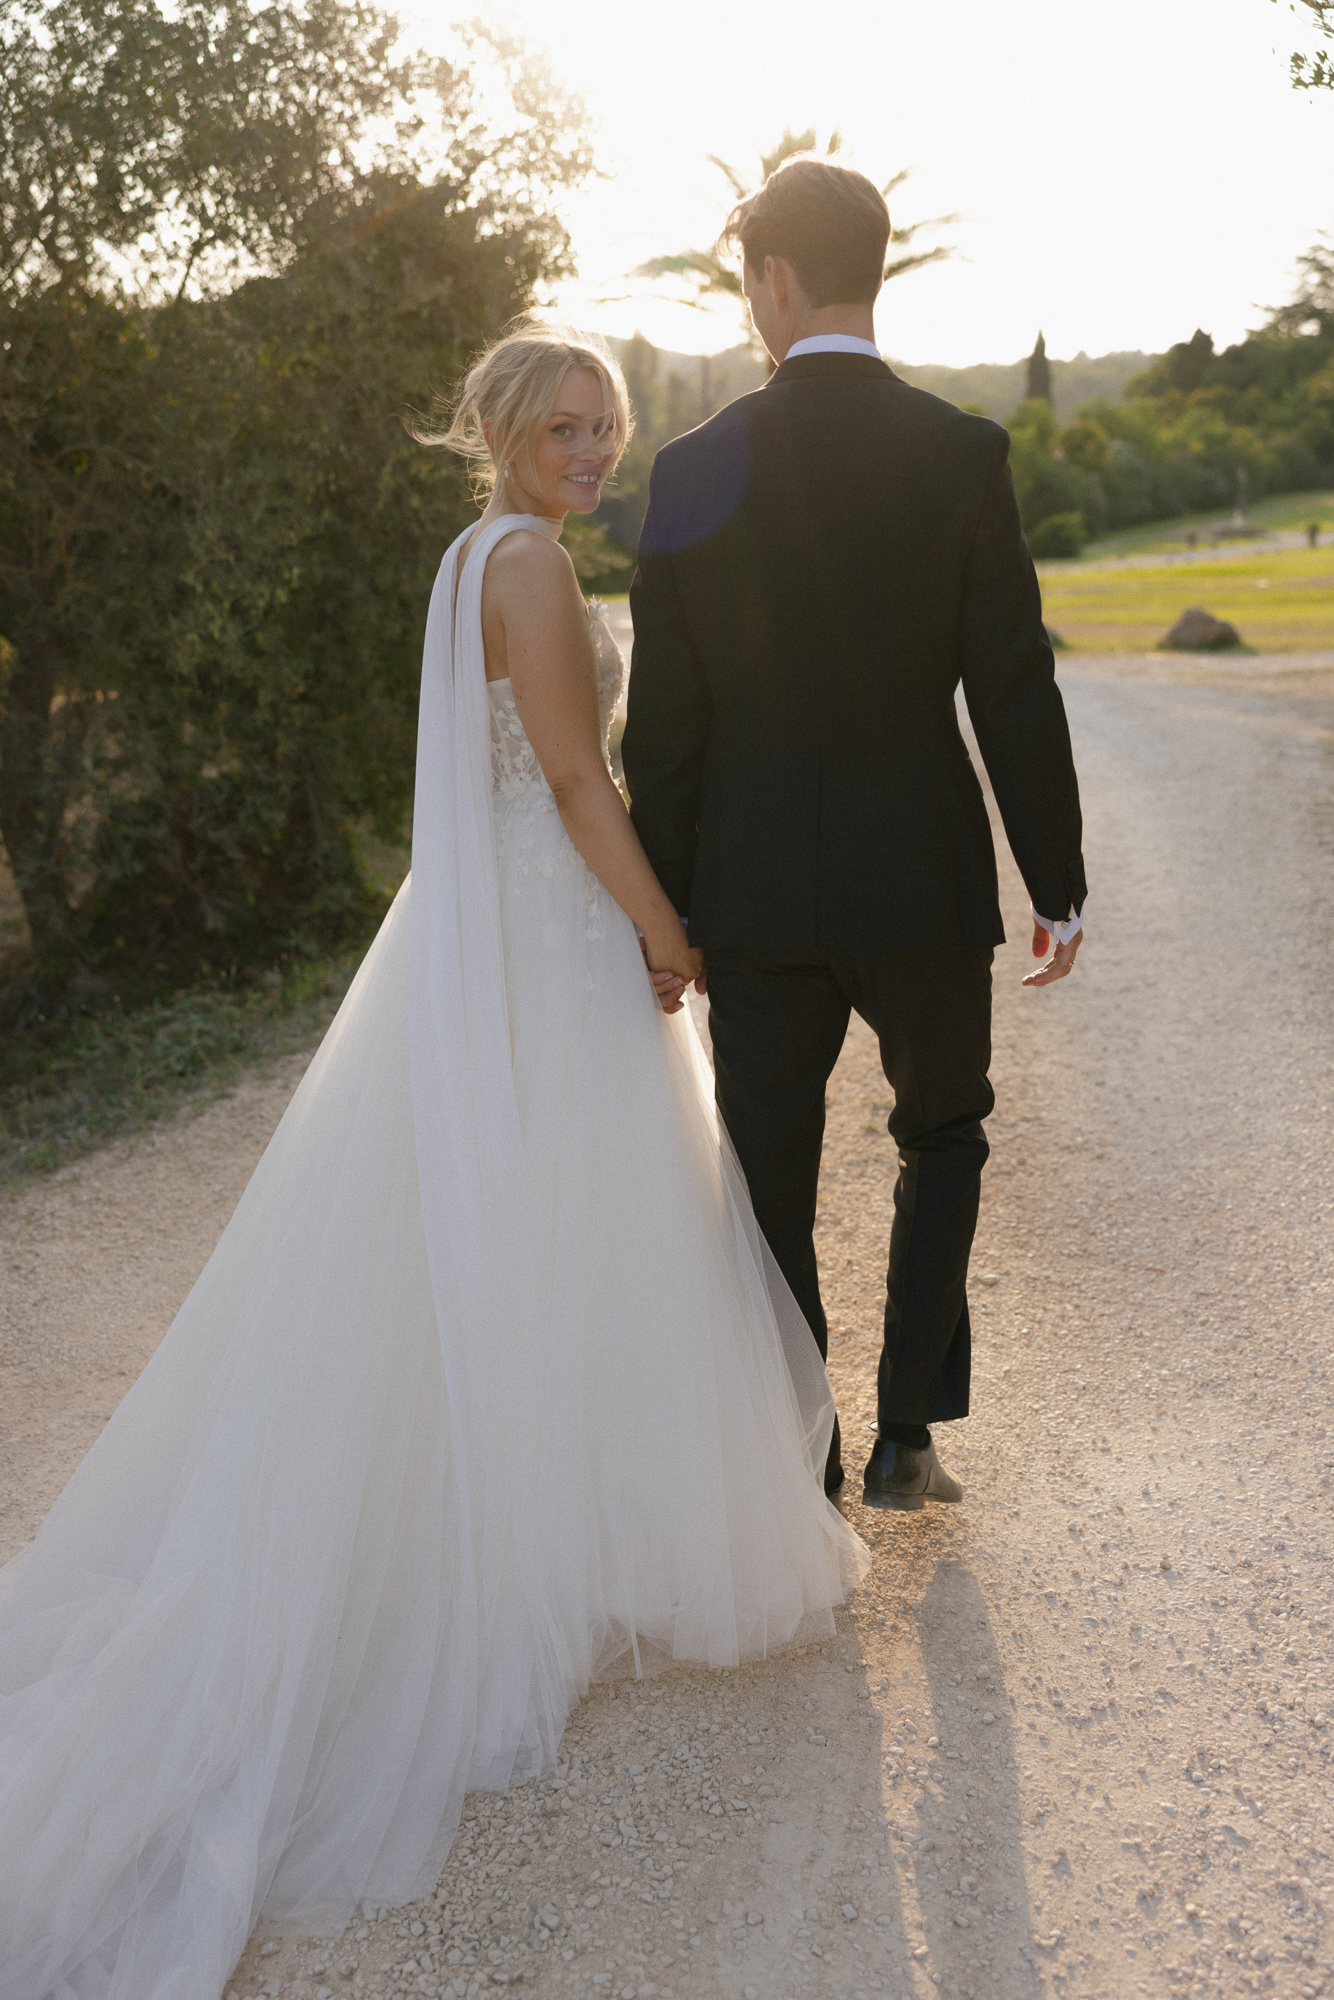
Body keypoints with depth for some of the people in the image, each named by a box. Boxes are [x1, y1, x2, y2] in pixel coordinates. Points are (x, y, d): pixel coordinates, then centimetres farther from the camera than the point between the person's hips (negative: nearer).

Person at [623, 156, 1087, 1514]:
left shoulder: (694, 470, -4)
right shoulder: (962, 455, -7)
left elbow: (662, 724, -2)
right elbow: (1013, 691, -7)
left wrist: (664, 910, 7)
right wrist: (1056, 883, 3)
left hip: (755, 891, 0)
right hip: (923, 881, 0)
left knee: (771, 1186, 11)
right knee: (943, 1134, 23)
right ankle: (906, 1436, 21)